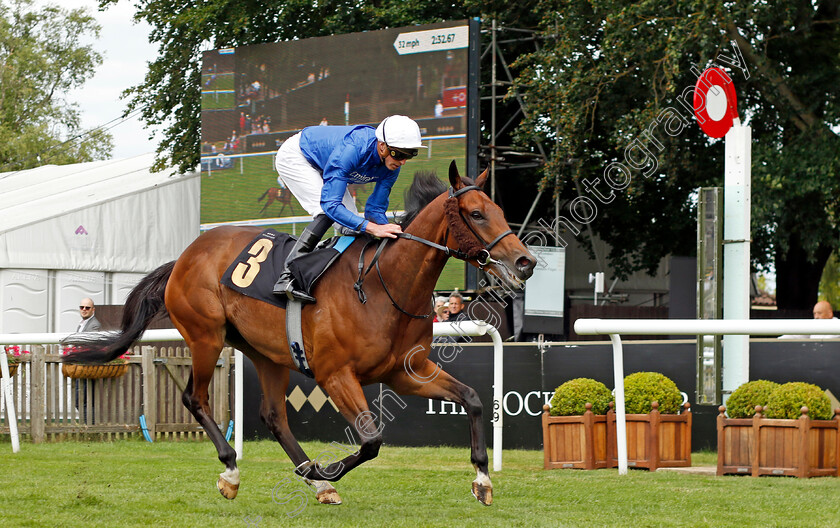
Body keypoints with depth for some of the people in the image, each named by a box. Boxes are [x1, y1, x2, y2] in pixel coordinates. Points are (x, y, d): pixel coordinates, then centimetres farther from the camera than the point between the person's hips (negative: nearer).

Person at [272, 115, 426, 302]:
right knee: (328, 213, -26)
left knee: (352, 224, -3)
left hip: (321, 166, 8)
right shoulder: (351, 150, -43)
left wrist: (389, 234, -28)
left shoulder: (392, 167, -20)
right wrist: (372, 228, -52)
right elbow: (329, 204, -46)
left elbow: (376, 209, -11)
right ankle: (286, 278, -31)